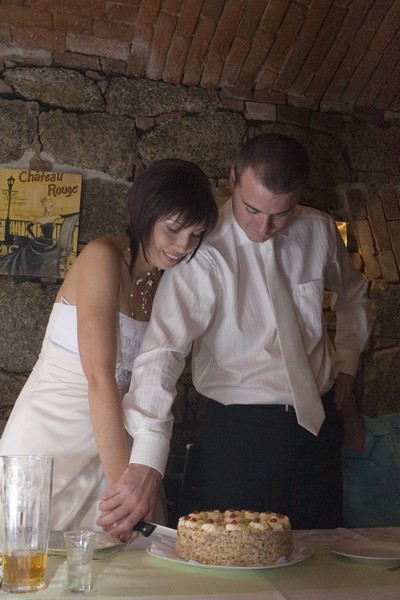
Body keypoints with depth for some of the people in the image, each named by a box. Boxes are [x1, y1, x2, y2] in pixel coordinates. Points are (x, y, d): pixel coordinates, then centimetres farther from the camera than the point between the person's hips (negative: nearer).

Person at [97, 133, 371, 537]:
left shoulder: (319, 231, -2)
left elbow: (353, 295, 21)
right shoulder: (204, 250, -19)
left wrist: (347, 362, 9)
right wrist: (146, 462, -40)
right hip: (239, 427, -4)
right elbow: (163, 349, -30)